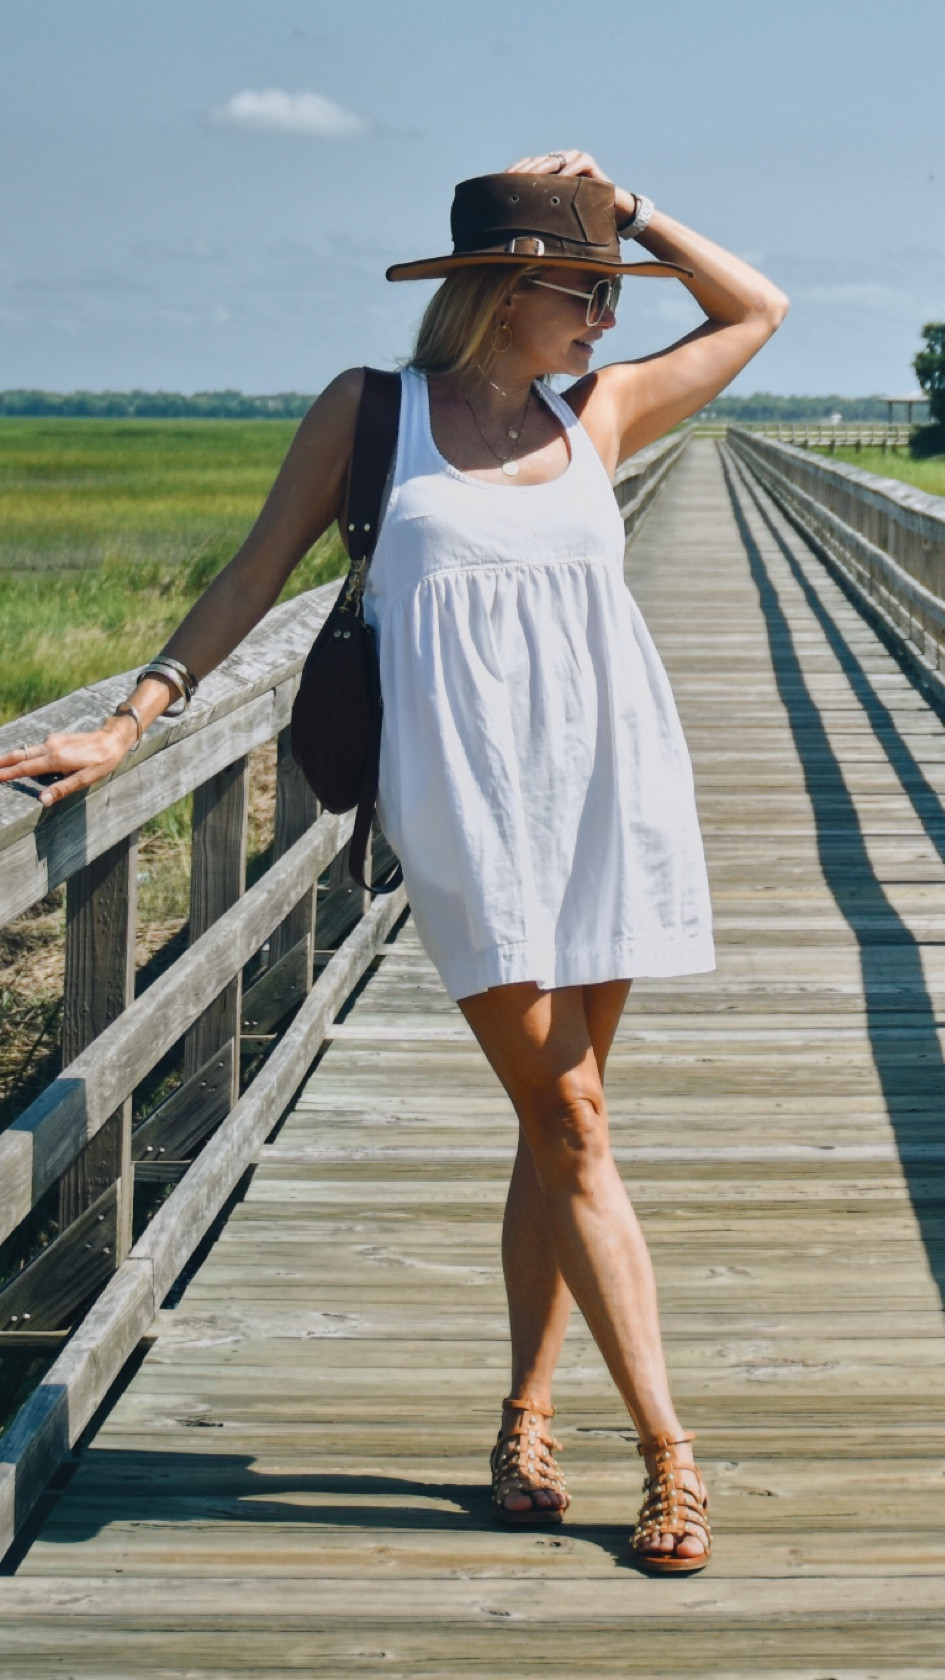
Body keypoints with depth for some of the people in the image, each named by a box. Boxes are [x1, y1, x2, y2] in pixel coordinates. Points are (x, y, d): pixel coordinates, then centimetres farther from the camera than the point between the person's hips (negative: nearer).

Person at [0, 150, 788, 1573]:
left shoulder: (598, 416, 13)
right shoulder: (371, 413, 6)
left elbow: (757, 310, 22)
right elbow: (256, 573, 8)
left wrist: (625, 206, 11)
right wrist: (132, 719, 2)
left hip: (606, 790, 3)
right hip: (464, 801, -3)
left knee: (558, 1119, 5)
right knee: (567, 1121, -6)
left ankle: (526, 1418, 16)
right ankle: (670, 1452, -3)